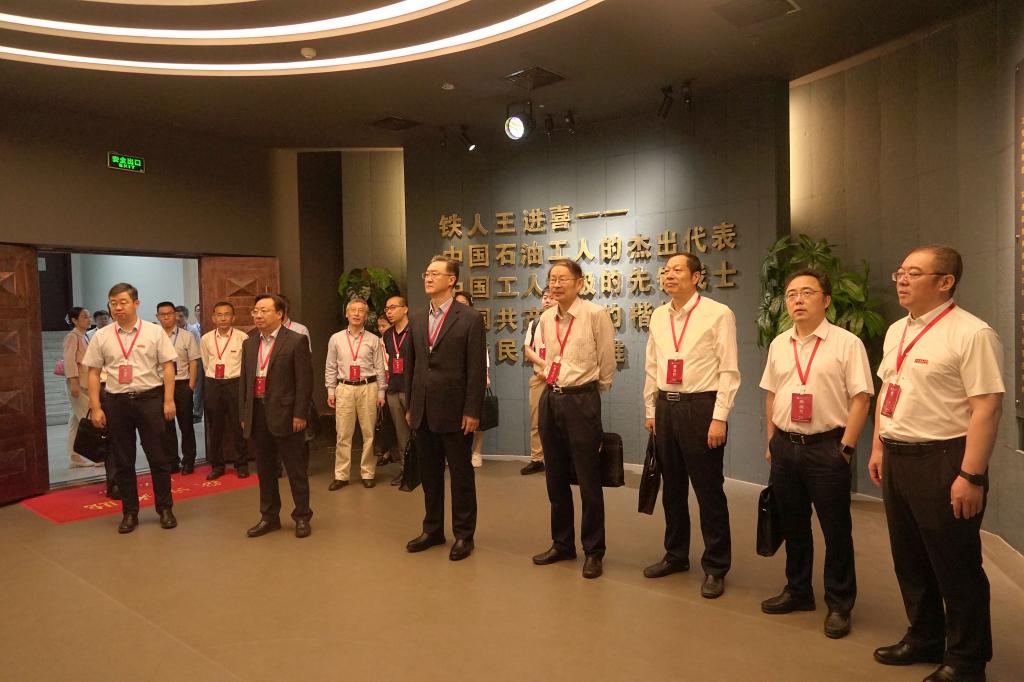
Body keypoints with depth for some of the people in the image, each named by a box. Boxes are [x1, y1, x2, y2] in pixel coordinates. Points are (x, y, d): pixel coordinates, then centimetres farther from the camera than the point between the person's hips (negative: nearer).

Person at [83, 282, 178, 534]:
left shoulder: (154, 332, -2)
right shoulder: (101, 336, 4)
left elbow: (168, 367, -2)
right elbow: (94, 373, 5)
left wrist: (168, 400, -8)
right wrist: (96, 408, 0)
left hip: (149, 399, -2)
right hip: (115, 402, 2)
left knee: (158, 457, 5)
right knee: (123, 461, 11)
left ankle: (165, 509, 19)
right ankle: (129, 512, 24)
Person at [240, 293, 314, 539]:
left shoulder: (296, 341, -6)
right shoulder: (249, 344, 12)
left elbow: (304, 381, -9)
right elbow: (244, 381, 15)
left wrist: (299, 415, -14)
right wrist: (243, 415, 11)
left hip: (285, 415, -5)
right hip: (257, 415, 6)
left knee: (296, 469, 4)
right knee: (265, 469, 14)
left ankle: (302, 516, 17)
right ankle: (269, 516, 27)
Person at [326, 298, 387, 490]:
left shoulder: (374, 340, 3)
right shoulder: (336, 339, 6)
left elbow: (379, 368, 3)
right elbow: (330, 368, 9)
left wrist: (381, 393, 1)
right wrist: (330, 391, 5)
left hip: (368, 388, -1)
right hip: (344, 388, 1)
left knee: (369, 432, 5)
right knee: (343, 434, 3)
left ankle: (367, 473, 16)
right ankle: (341, 475, 11)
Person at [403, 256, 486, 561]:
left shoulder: (470, 319, -7)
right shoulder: (417, 319, 11)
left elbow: (477, 369, -10)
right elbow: (410, 365, 14)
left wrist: (472, 411, -14)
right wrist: (410, 405, 10)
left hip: (454, 411, -5)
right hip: (423, 412, 6)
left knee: (461, 474, 6)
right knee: (429, 474, 15)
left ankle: (463, 535, 19)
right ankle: (432, 530, 29)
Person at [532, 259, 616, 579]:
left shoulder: (595, 314, -10)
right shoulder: (545, 319, 7)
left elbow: (607, 362, -1)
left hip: (582, 399, -6)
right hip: (550, 398, 6)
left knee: (588, 480, 2)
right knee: (555, 478, 14)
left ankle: (593, 551, 19)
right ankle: (562, 543, 31)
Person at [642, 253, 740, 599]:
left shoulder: (718, 314, -8)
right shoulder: (658, 316, 10)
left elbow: (728, 370, -10)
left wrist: (719, 418, -14)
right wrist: (650, 410, 14)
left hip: (700, 406, -6)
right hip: (666, 406, 6)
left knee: (708, 489, 4)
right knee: (672, 487, 17)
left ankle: (715, 567, 20)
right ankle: (676, 555, 34)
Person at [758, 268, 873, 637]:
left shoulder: (846, 343, -7)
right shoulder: (779, 344, 9)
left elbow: (860, 398, -10)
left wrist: (846, 446, -13)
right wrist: (771, 440, 11)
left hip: (827, 447, -5)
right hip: (785, 445, 5)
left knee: (836, 530, 6)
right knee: (792, 524, 17)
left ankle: (839, 605, 23)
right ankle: (797, 591, 34)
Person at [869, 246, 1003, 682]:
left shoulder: (971, 334, -14)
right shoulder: (897, 331, 11)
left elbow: (987, 407, -19)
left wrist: (971, 475, -21)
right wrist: (879, 448, 16)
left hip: (942, 461, -8)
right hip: (896, 458, 8)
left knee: (955, 565, 7)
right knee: (909, 560, 19)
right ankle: (924, 638, 39)